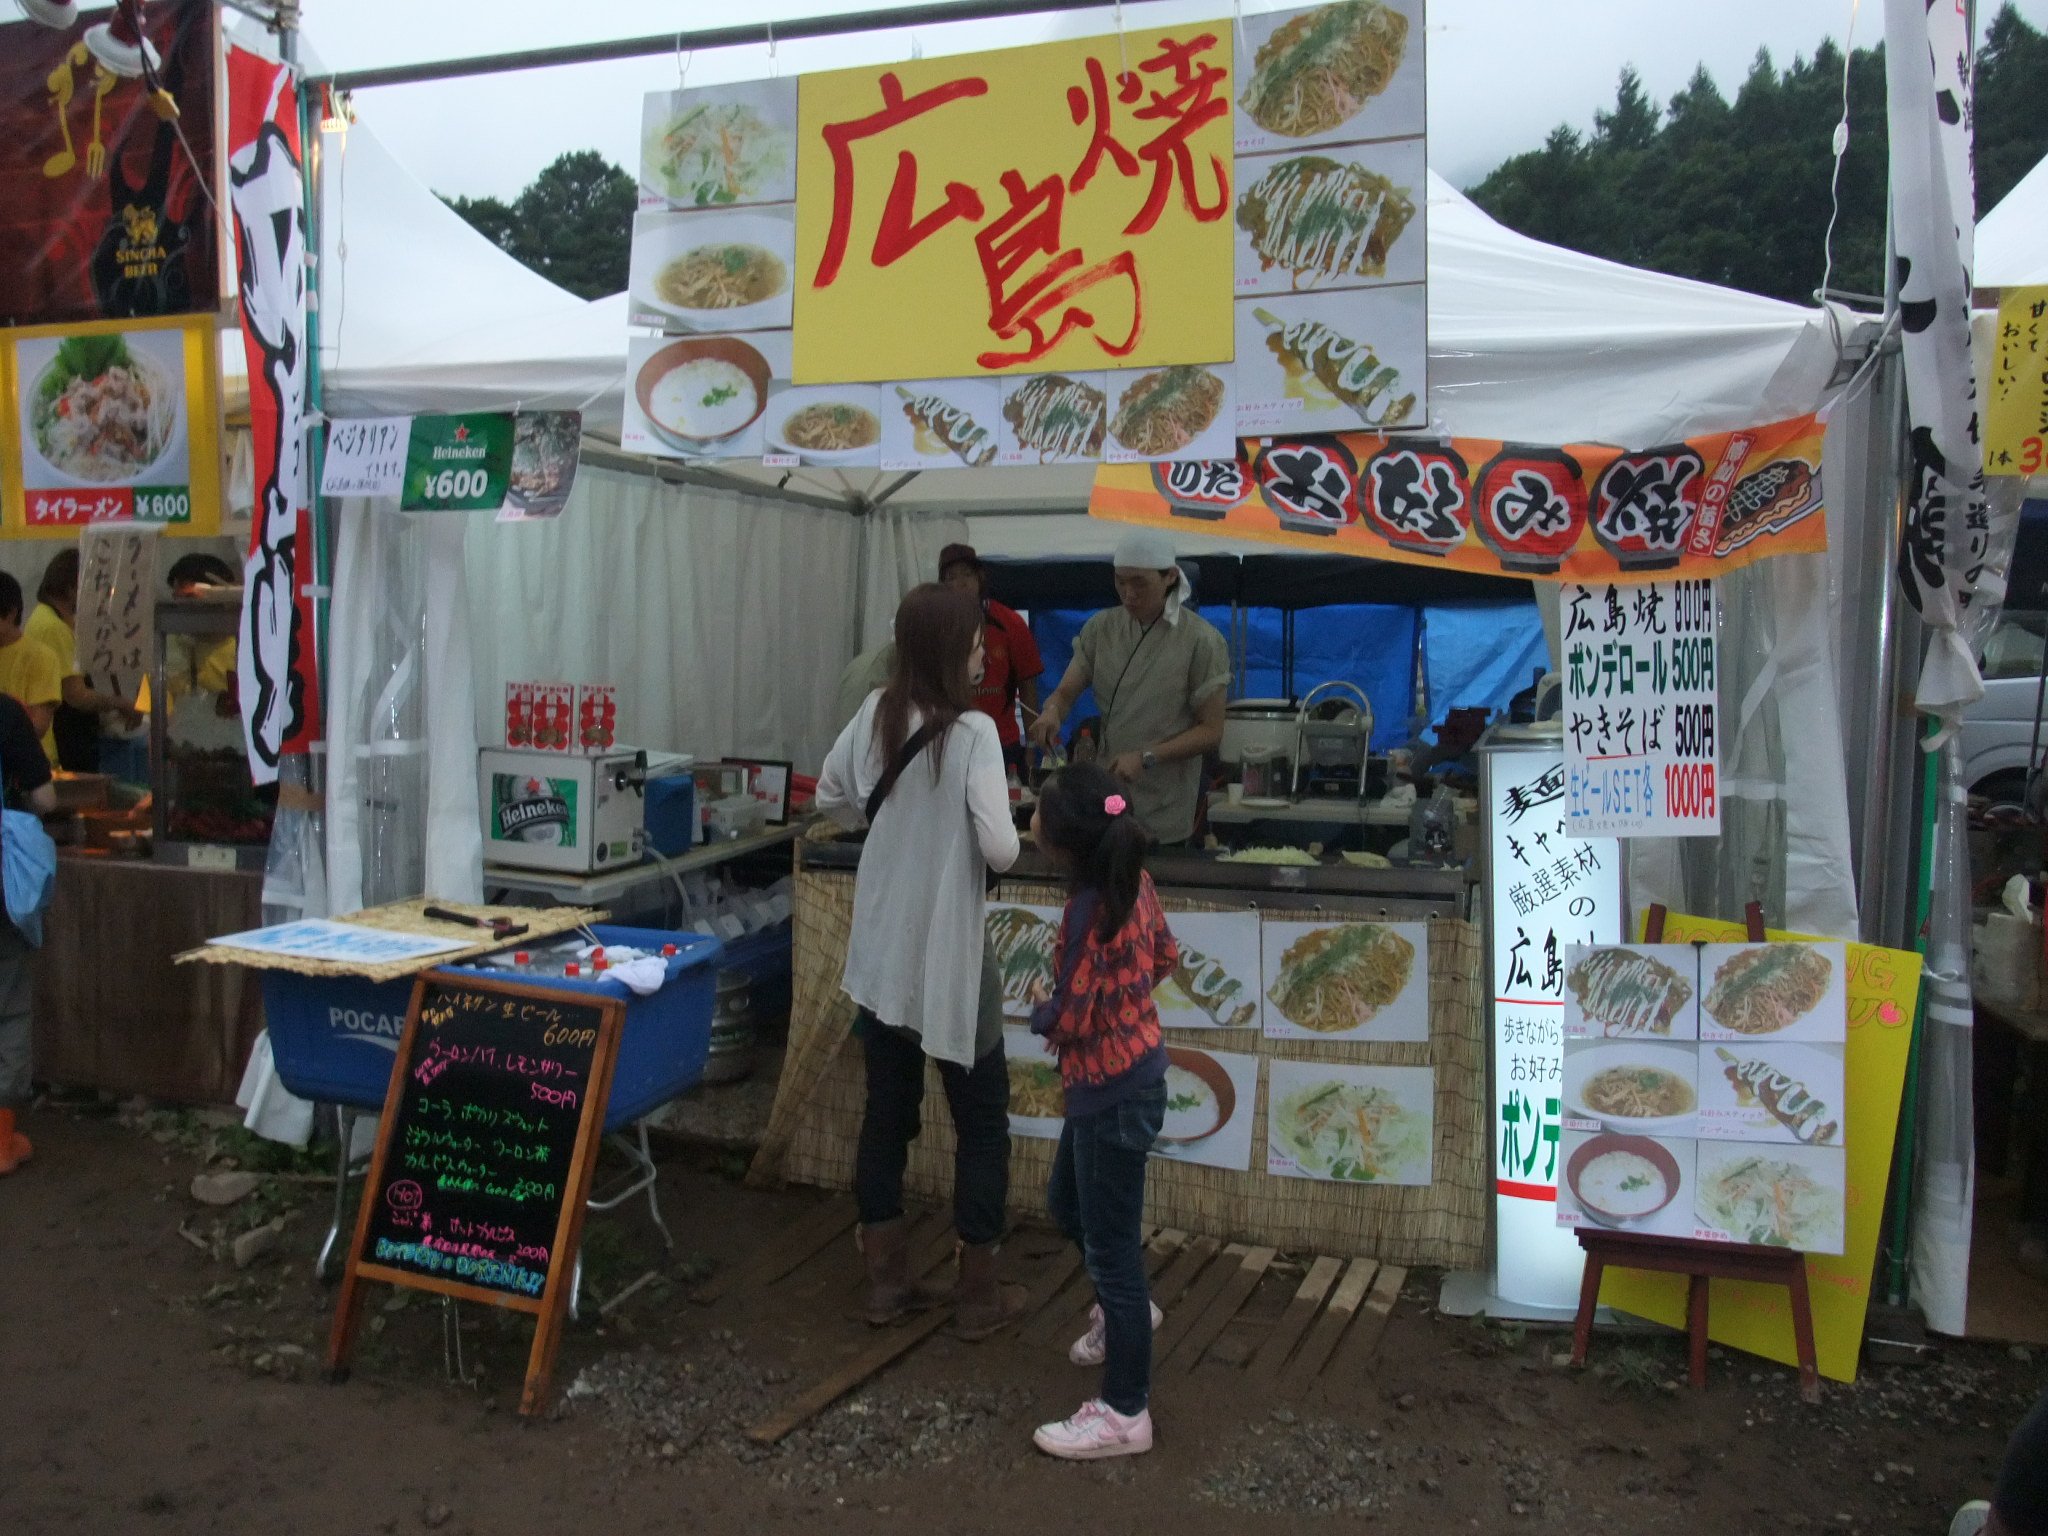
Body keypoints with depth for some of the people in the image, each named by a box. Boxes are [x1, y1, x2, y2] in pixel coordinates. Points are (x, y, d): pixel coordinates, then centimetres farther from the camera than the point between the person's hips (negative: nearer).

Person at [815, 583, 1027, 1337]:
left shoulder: (875, 715, 0)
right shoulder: (972, 732, -18)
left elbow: (830, 799, 13)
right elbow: (1000, 850, -22)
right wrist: (968, 823, -2)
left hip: (880, 953, 6)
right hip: (947, 958, -6)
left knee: (887, 1113, 15)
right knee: (982, 1121, 10)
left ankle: (887, 1280, 26)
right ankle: (978, 1295, 18)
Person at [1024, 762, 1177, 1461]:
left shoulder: (1089, 912, -26)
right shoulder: (1131, 880, -2)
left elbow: (1069, 1020, -22)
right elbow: (1165, 956, 12)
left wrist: (1039, 1014, -1)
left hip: (1111, 1088, -9)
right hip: (1135, 1060, 9)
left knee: (1110, 1241, 1)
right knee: (1067, 1200, 28)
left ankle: (1125, 1414, 13)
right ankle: (1126, 1309, 49)